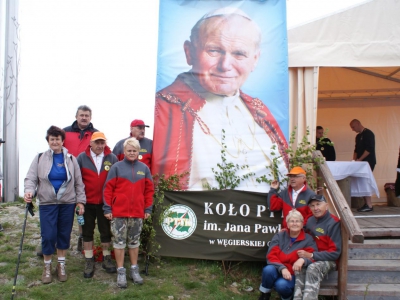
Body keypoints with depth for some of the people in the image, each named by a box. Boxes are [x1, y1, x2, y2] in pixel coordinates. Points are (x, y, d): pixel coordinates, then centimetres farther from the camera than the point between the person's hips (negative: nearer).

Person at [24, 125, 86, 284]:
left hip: (68, 203, 1)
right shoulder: (40, 158, 1)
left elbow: (78, 182, 6)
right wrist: (29, 191, -21)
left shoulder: (71, 159, 4)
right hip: (47, 204, -1)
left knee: (64, 235, 9)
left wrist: (80, 201, 1)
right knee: (48, 236, -3)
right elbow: (31, 178, -1)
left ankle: (61, 266, 26)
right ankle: (47, 267, 19)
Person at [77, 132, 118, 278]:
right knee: (87, 232, 10)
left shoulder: (112, 158, -1)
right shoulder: (82, 158, -2)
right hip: (87, 202, 0)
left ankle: (107, 259, 27)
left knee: (106, 231, 11)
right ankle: (89, 261, 22)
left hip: (105, 203, 0)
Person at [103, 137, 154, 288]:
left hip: (138, 213, 3)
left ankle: (134, 270, 24)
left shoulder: (144, 168, 6)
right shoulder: (116, 167, -1)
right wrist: (107, 209, -6)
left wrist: (148, 209, 6)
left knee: (134, 241, 13)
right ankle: (121, 272, 14)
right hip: (119, 212, -2)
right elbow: (108, 189, -2)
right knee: (119, 241, 3)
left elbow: (149, 190, 9)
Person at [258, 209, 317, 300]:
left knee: (281, 285, -33)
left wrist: (303, 260, -34)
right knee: (269, 270, -33)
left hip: (294, 274, -1)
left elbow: (313, 258, -10)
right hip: (278, 270, 2)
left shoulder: (308, 239, -1)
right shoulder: (280, 236, 3)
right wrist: (282, 268, -24)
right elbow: (271, 256, -6)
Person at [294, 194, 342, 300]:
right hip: (310, 258, 4)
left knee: (313, 268, -34)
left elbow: (335, 252, -13)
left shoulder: (333, 223, -12)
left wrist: (311, 255, -19)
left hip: (328, 260, -4)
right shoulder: (310, 221, 6)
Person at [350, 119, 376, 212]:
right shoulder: (358, 136, 18)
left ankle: (369, 205, -10)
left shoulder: (368, 134, -9)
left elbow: (369, 149, -17)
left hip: (368, 162, -9)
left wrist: (359, 159, -18)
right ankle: (366, 204, 9)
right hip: (361, 162, 9)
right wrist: (354, 160, 8)